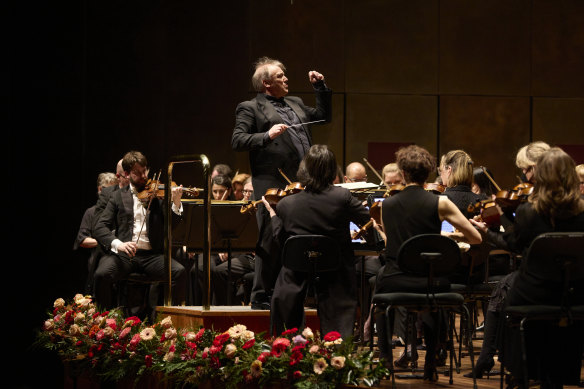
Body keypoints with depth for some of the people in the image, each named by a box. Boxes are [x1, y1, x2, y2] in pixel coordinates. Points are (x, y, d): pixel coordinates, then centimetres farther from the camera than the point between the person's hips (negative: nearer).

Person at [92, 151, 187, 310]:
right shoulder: (118, 197, 14)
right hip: (123, 254, 0)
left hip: (152, 254, 1)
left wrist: (176, 203, -17)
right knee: (102, 274, -30)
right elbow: (100, 229, 3)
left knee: (179, 272, -27)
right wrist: (117, 244, -17)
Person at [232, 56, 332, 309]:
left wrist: (321, 87, 22)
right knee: (271, 241, -4)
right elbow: (237, 141, -9)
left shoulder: (295, 104, 22)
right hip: (273, 187, -6)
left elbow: (324, 116, 32)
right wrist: (267, 136, -20)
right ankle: (261, 297, 3)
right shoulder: (250, 108, 1)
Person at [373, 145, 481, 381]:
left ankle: (384, 359, 34)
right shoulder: (439, 203, -7)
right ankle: (430, 365, 32)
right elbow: (476, 238, -4)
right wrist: (453, 236, 15)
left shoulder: (386, 205, 0)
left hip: (394, 282, 1)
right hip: (428, 283, -1)